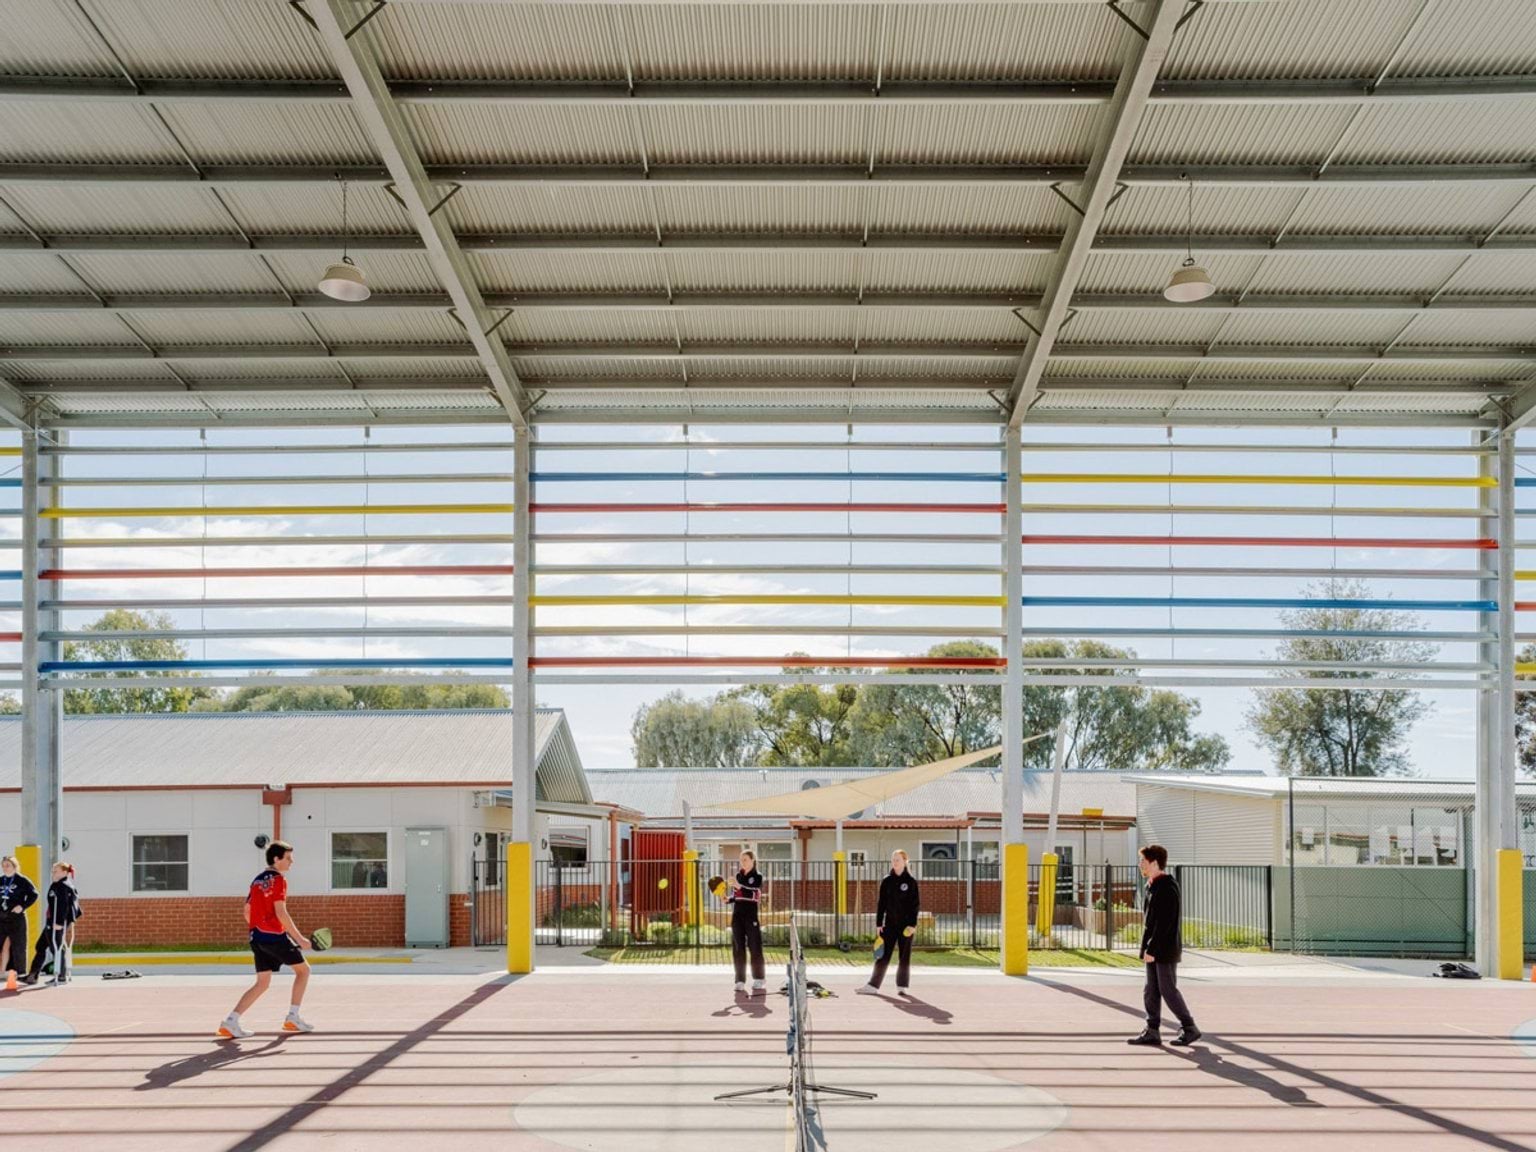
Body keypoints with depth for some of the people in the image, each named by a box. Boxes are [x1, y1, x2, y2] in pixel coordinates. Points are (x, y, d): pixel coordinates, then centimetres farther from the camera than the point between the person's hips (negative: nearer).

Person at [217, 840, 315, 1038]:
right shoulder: (278, 879, -10)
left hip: (257, 938, 8)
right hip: (275, 936, -8)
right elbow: (280, 912, -18)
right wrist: (299, 938, -17)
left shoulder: (257, 881, 15)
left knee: (262, 983, 11)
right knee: (303, 969, 9)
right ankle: (292, 1018, 10)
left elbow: (247, 912, 18)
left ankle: (231, 1021, -2)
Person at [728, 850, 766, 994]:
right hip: (737, 915, 4)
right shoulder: (738, 875, 12)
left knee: (754, 947, 0)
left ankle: (759, 979, 14)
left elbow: (755, 895, -17)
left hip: (751, 915, -4)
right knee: (738, 948, 2)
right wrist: (727, 899, -2)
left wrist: (740, 887, -28)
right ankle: (740, 981, 6)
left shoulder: (757, 876, -2)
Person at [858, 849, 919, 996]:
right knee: (883, 955, 0)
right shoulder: (887, 881, 4)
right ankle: (873, 986, 0)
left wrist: (913, 924, -12)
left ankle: (902, 987, 16)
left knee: (905, 956, 6)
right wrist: (878, 924, 2)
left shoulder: (911, 881, -2)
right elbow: (881, 903, 6)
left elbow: (915, 904, -4)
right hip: (890, 923, 2)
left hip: (906, 924, -2)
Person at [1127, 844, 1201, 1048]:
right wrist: (1147, 948, 17)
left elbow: (1164, 923, -22)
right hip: (1154, 950, 10)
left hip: (1165, 950, -10)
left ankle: (1189, 1029, 10)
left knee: (1168, 990, -3)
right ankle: (1152, 1031, 12)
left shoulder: (1167, 888, -18)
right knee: (1151, 991, 9)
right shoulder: (1153, 886, 13)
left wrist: (1152, 949, -22)